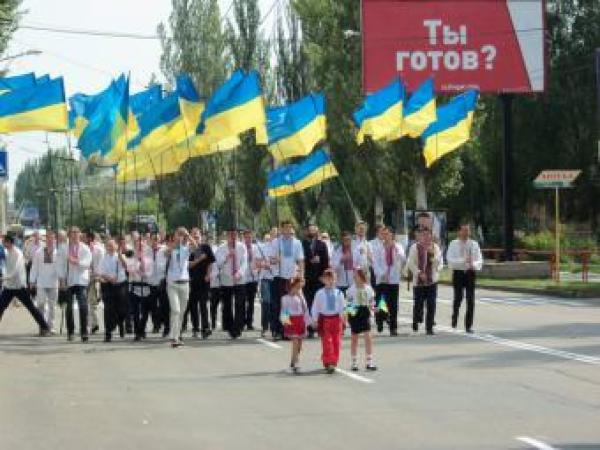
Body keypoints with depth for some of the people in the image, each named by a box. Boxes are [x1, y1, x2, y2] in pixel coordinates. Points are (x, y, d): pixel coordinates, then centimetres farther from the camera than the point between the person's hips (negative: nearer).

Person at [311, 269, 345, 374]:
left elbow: (342, 307, 8)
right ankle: (328, 362, -7)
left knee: (336, 342, 5)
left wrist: (342, 319, 7)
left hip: (336, 319, 2)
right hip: (324, 319, -2)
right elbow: (315, 308, 1)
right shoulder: (320, 293, -3)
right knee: (326, 342, -6)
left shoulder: (338, 293, 2)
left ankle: (333, 362, 16)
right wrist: (315, 320, -1)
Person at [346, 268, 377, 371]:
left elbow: (371, 301, 13)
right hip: (354, 314, -1)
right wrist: (350, 310, -18)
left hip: (365, 313, 1)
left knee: (368, 336, -8)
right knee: (354, 338, 7)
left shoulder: (368, 288, 2)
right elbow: (348, 303, 0)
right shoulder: (351, 289, -3)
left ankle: (369, 362, -3)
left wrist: (372, 307, -5)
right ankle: (354, 362, 18)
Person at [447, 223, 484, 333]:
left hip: (470, 273, 1)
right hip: (458, 273, -1)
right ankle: (455, 317, 31)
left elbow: (479, 260, 3)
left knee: (471, 300, -3)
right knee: (458, 298, 2)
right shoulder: (453, 244, 0)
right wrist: (463, 260, -24)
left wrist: (474, 264, -19)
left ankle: (469, 325, 4)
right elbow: (450, 260, -11)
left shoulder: (474, 244, 5)